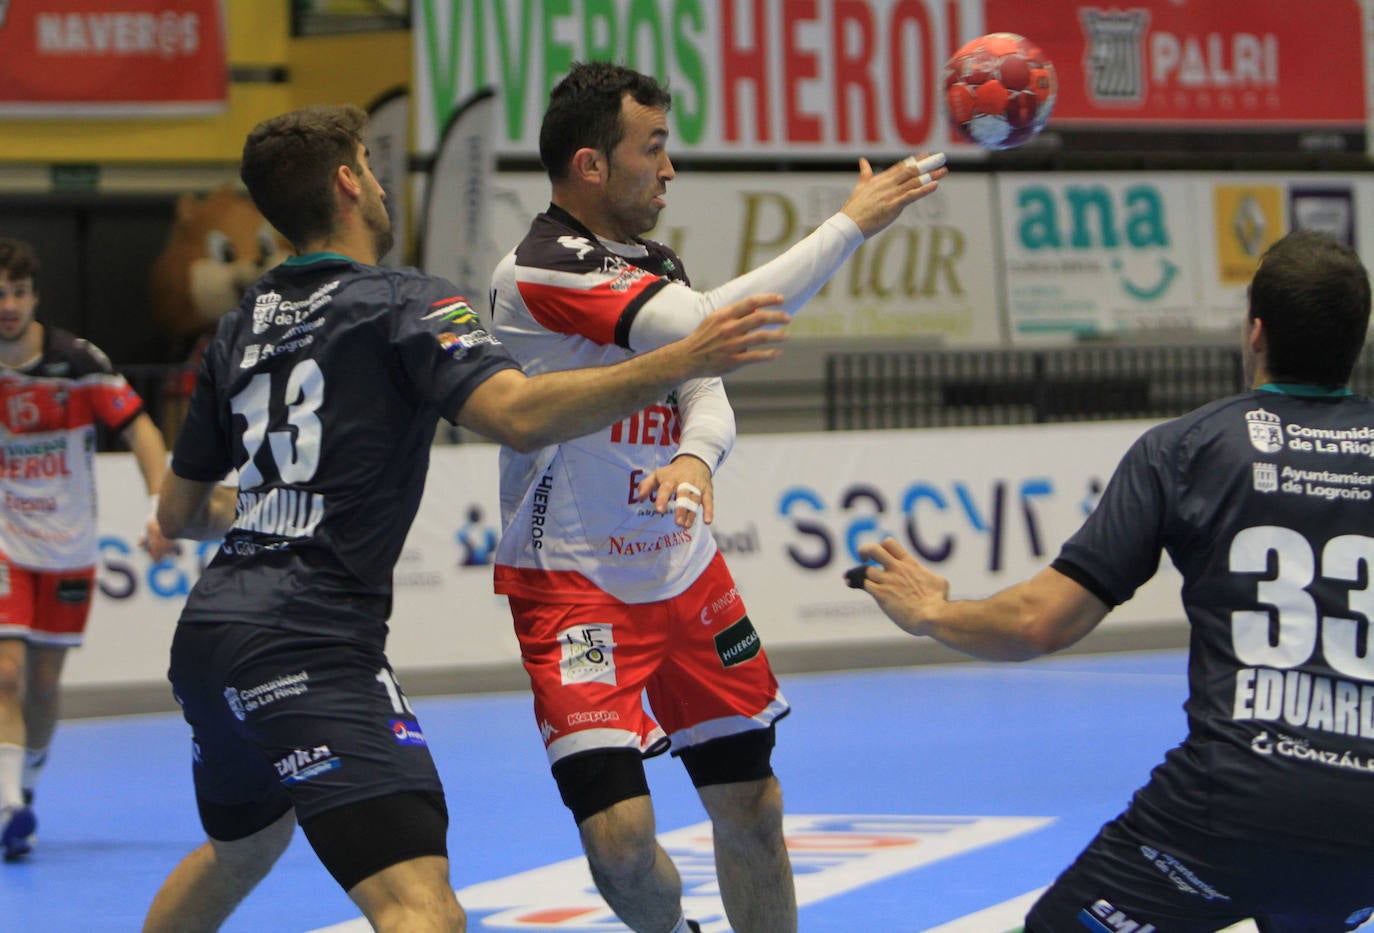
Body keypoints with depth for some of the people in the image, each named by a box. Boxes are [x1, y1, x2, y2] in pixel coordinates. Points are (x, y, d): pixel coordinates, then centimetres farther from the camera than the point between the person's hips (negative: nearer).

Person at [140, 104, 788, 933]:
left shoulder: (242, 328, 15)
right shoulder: (403, 303, -5)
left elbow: (180, 514, 24)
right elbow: (519, 414, -24)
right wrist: (681, 362, -25)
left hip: (207, 638, 9)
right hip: (309, 650, -9)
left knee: (245, 847, 34)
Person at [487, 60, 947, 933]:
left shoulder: (653, 263, 8)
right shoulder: (540, 272, -20)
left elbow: (709, 392, 1)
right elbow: (714, 327, -29)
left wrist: (695, 456, -24)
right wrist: (853, 223, -24)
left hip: (684, 573, 8)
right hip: (575, 587, -8)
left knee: (752, 809, 10)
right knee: (620, 834, -16)